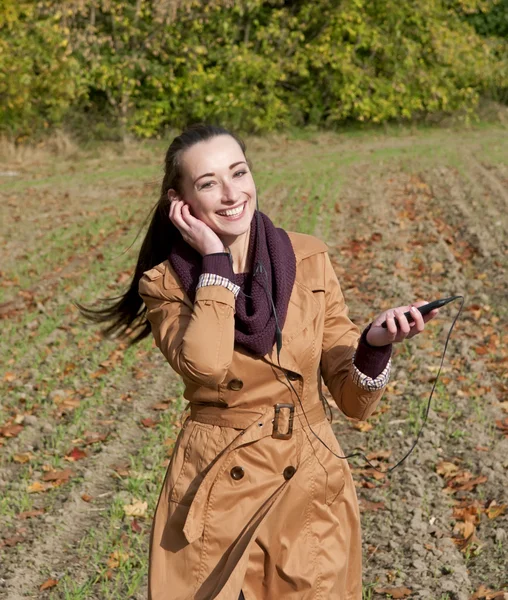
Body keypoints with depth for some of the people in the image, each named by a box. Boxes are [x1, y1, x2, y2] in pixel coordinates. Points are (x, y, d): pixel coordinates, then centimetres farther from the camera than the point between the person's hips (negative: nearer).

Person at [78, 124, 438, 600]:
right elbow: (205, 364, -28)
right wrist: (215, 259, -17)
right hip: (213, 498, -1)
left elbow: (354, 398, -2)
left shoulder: (309, 261, -2)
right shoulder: (166, 283, -6)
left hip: (310, 491, 2)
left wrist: (375, 343, -22)